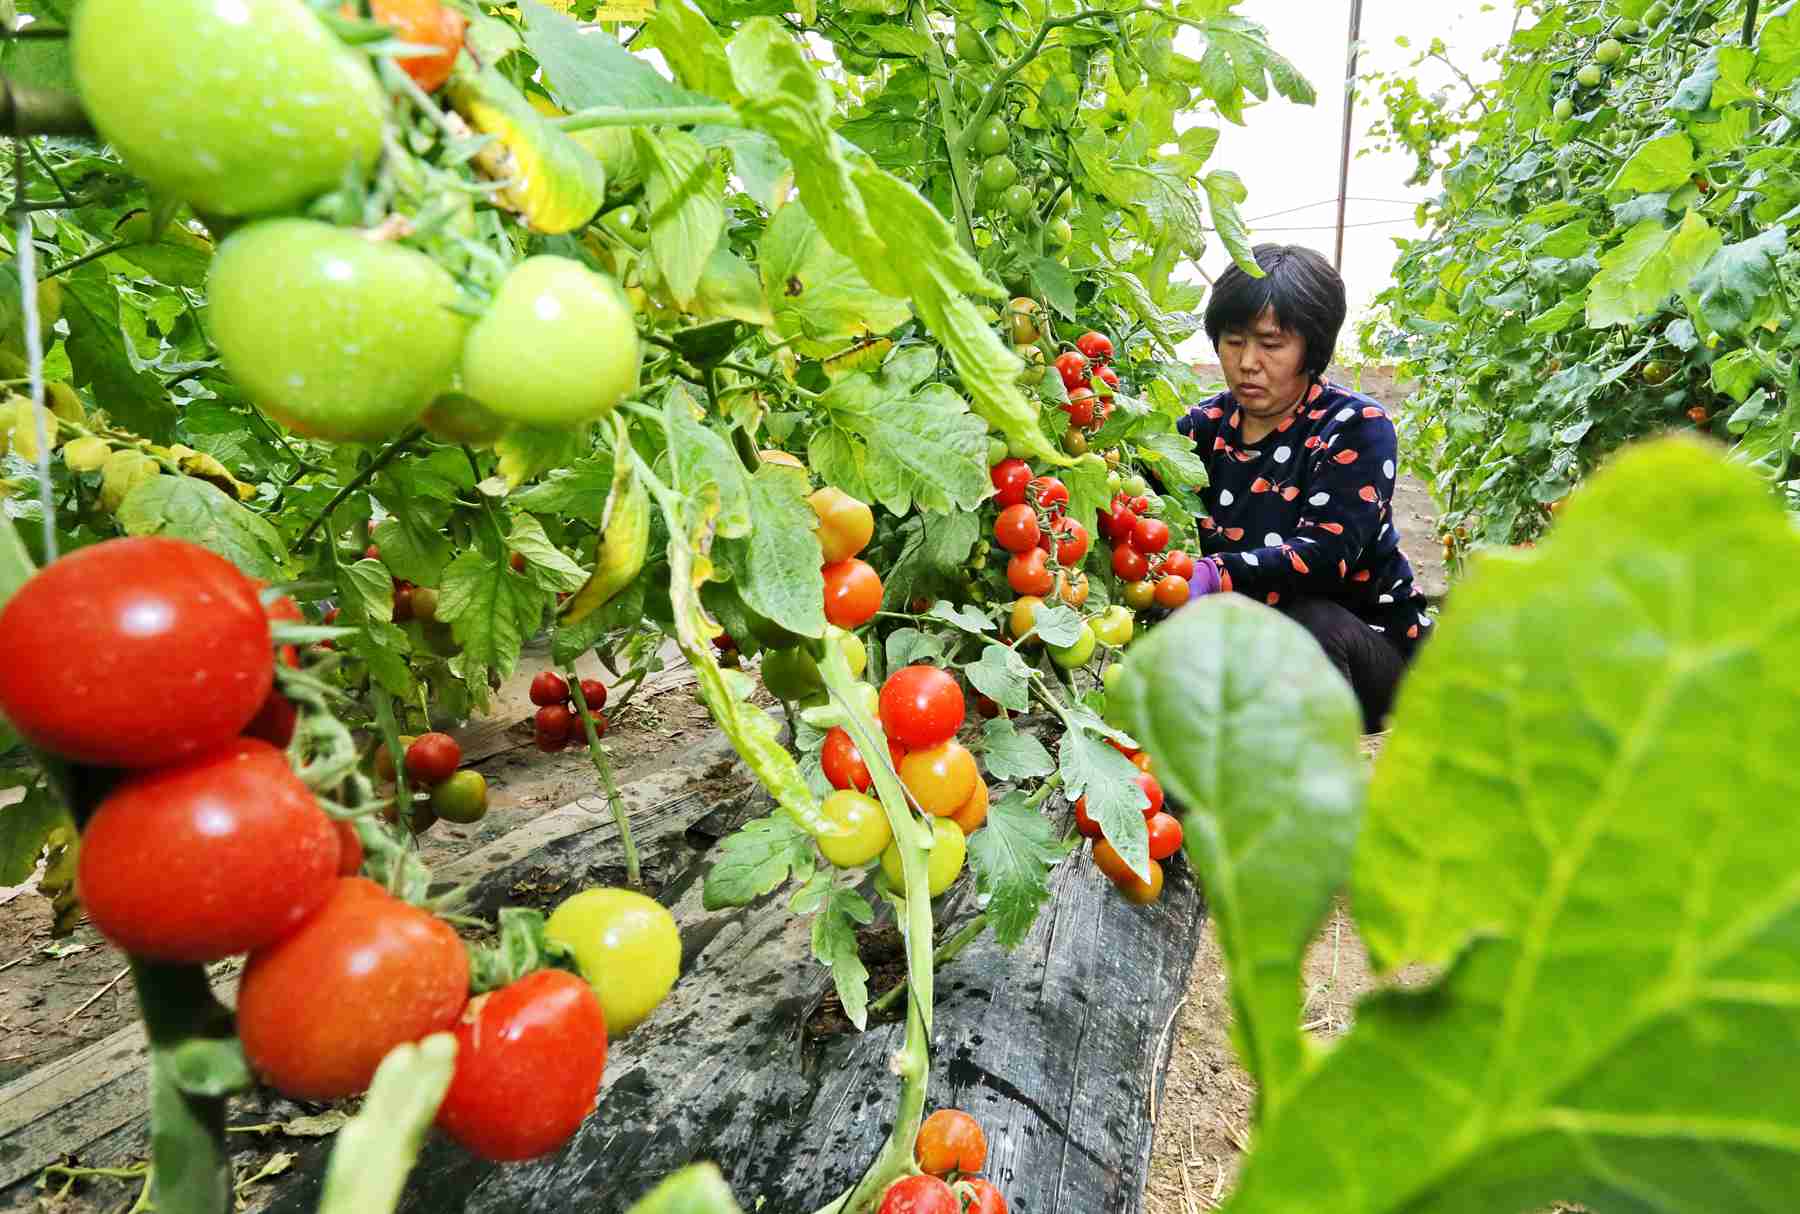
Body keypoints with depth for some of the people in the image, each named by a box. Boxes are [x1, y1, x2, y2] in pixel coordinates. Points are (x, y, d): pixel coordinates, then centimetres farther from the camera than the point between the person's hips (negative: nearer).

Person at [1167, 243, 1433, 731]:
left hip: (1371, 644, -3)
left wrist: (1213, 575, -43)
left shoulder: (1356, 427, -11)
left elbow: (1325, 554, -26)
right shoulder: (1202, 428, 3)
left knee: (1307, 621, -34)